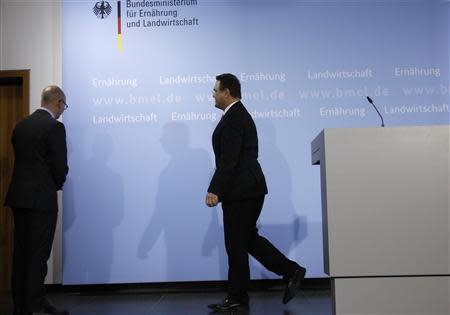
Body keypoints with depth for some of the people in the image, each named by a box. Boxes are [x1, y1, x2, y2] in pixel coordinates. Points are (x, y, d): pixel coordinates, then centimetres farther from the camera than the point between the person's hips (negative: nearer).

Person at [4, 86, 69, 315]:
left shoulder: (21, 124, 11)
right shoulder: (54, 127, -12)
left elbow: (20, 159, 13)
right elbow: (60, 166, -14)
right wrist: (57, 184, 7)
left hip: (18, 197, 7)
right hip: (41, 199, -7)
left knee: (21, 252, 11)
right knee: (38, 254, 0)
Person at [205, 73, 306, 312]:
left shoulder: (233, 118, -15)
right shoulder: (239, 114, 17)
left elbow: (228, 160, -23)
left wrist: (214, 191, -24)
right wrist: (219, 190, 22)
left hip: (241, 191, -10)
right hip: (248, 188, 10)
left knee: (236, 244, 0)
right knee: (247, 239, 16)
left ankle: (237, 299, 13)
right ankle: (291, 271, 16)